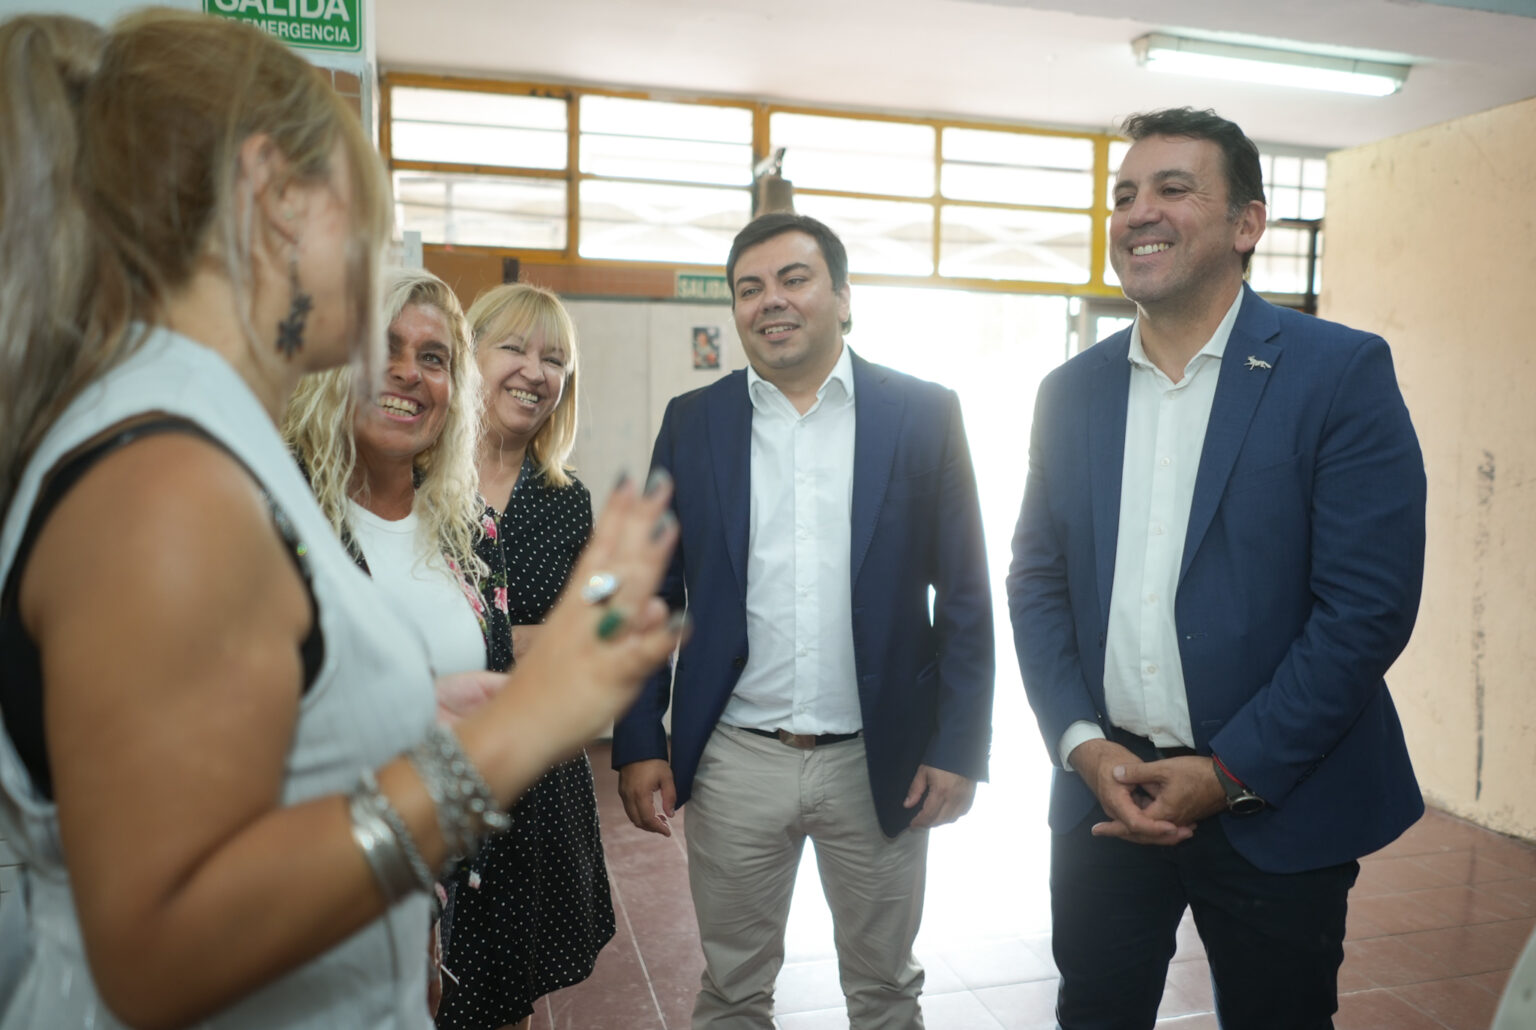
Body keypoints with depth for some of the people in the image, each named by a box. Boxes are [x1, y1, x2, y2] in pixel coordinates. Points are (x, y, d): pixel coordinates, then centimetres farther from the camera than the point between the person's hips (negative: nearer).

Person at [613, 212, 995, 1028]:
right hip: (733, 761, 1)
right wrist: (639, 745, -1)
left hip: (881, 763, -1)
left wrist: (960, 748, -6)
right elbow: (652, 597, 4)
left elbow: (965, 596, -2)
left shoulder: (923, 415, -3)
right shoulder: (692, 422, 2)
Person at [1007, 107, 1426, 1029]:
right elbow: (1037, 581, 5)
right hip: (1104, 788, 3)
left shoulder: (1342, 373, -7)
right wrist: (1083, 744, -7)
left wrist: (1230, 771, -14)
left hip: (1276, 805, -3)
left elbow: (1370, 603, -13)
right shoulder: (1070, 391, 5)